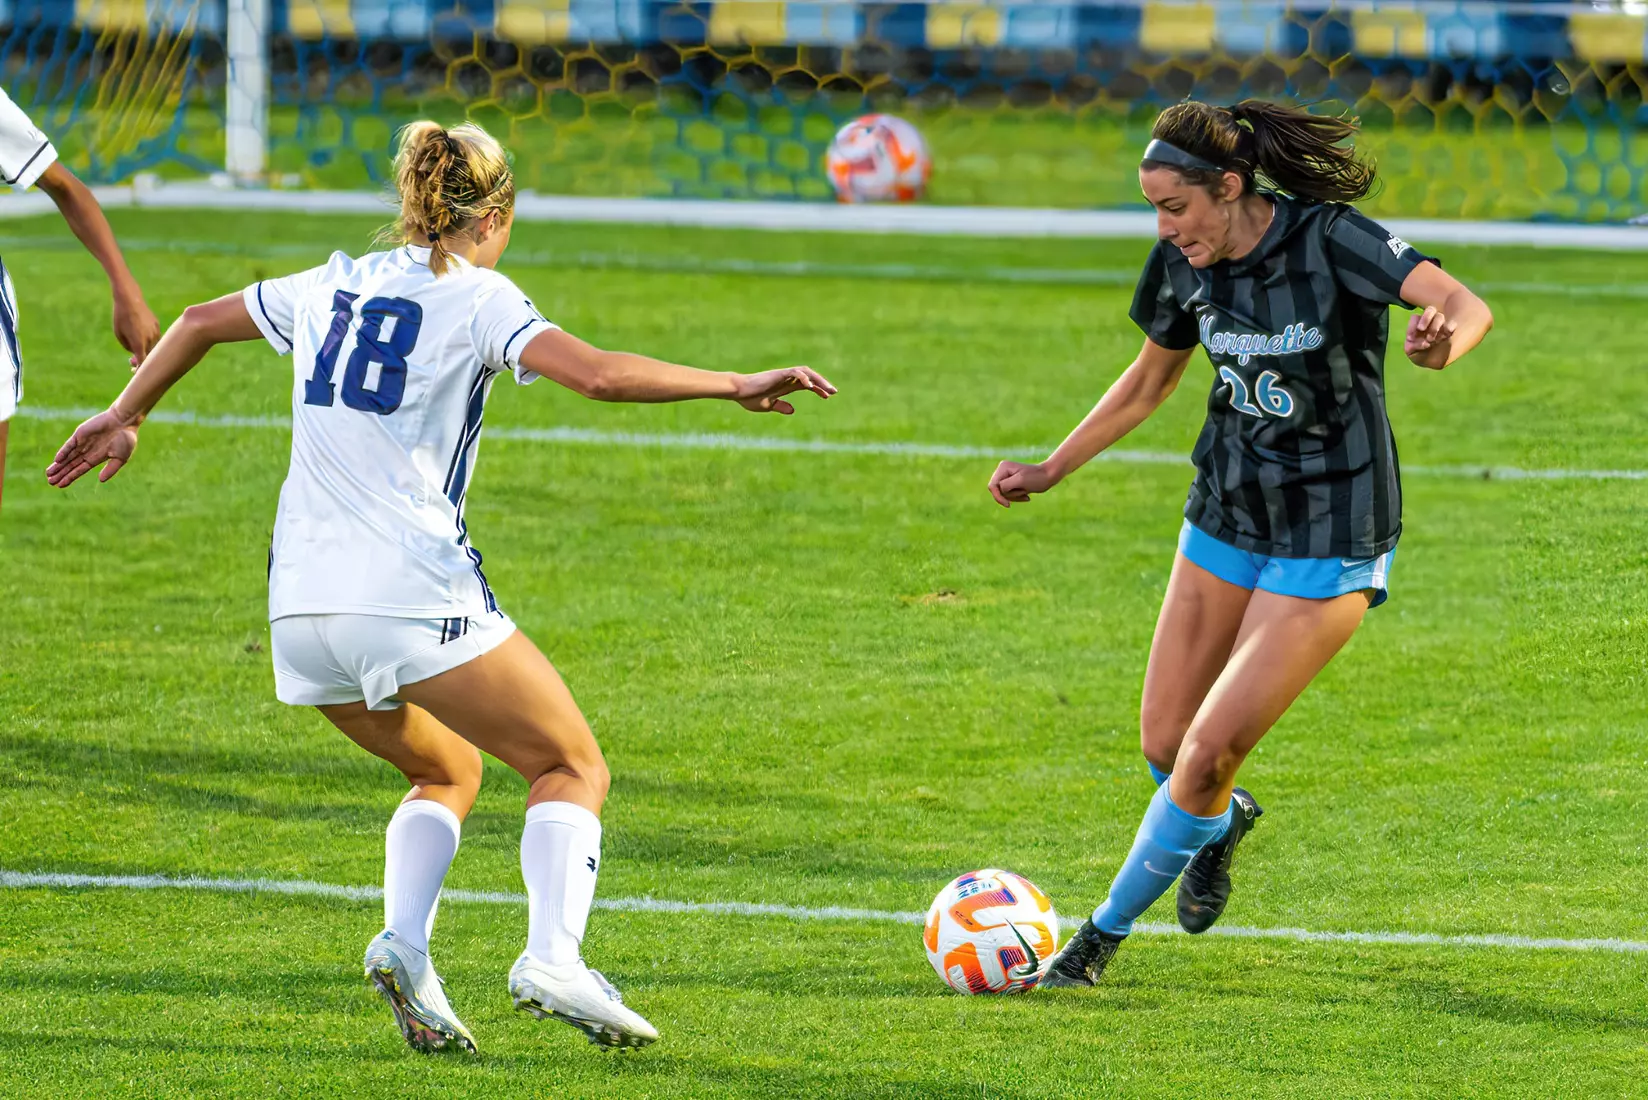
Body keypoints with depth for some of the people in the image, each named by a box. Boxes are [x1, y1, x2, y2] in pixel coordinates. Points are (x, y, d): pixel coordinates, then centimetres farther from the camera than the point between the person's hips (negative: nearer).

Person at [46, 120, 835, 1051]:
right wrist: (738, 387, -10)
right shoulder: (476, 299, -1)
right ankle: (555, 958, -17)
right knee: (574, 768, 7)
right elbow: (599, 375, -15)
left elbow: (200, 323, 30)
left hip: (302, 607, 6)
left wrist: (124, 419, 43)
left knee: (448, 771, 26)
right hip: (416, 596, -6)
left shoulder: (332, 287, 18)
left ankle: (405, 944, -1)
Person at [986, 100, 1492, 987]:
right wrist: (1050, 471, 14)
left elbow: (1466, 305, -32)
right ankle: (1221, 823, 41)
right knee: (1165, 745, 6)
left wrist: (1444, 341, -56)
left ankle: (1107, 930, 9)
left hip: (1330, 543, -6)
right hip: (1227, 519, 6)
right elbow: (1151, 378, 16)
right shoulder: (1184, 265, -3)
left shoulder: (1331, 241, -21)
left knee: (1209, 755, -10)